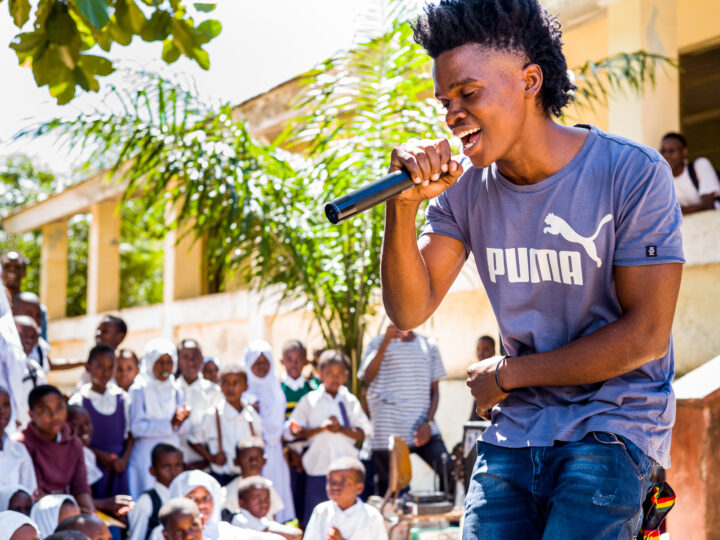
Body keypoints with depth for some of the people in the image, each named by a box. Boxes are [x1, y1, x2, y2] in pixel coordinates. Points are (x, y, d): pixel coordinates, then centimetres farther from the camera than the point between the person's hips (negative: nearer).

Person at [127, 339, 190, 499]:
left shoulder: (175, 391, 11)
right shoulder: (139, 390, -4)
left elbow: (183, 431, 9)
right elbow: (137, 427, -13)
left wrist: (180, 422, -14)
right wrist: (170, 424, -17)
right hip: (146, 459, -5)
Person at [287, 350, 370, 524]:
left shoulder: (350, 401, 7)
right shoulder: (310, 401, 3)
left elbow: (362, 434, 3)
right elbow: (295, 431, -3)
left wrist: (341, 429, -13)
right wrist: (321, 428, -15)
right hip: (319, 467, -1)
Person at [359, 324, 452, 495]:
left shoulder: (429, 346, 12)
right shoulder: (379, 343, 4)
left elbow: (434, 389, 12)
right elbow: (367, 378, -13)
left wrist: (428, 422, -3)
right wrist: (387, 341, -20)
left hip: (423, 430, 2)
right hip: (388, 434, -2)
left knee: (447, 468, -19)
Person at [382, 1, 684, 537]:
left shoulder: (632, 174, -12)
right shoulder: (465, 188, 1)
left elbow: (645, 335, -13)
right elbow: (410, 311, -3)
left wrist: (506, 374, -7)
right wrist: (404, 206, -19)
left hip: (612, 427, -4)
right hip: (514, 433, 4)